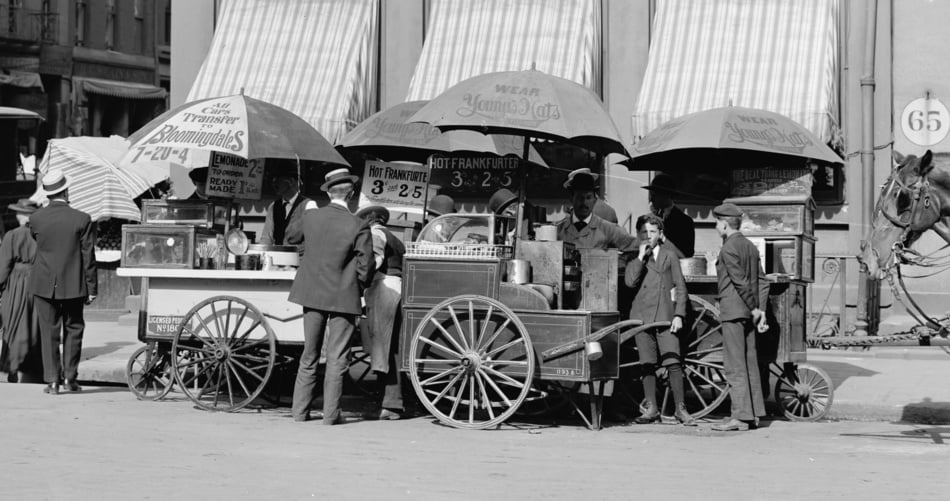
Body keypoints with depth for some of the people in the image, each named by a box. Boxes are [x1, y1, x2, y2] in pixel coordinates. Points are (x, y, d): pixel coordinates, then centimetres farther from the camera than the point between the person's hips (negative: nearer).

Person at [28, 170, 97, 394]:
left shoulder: (36, 218, -6)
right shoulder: (82, 220, -10)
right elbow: (88, 257, -6)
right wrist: (92, 288, 1)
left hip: (44, 284, 1)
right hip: (73, 284, -1)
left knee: (49, 333, 7)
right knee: (73, 330, 14)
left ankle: (52, 380, 4)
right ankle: (70, 377, 12)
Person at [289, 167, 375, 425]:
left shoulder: (309, 217, -3)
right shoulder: (359, 227, -15)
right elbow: (365, 268, -9)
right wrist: (360, 287, 10)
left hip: (312, 292, 4)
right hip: (343, 296, -4)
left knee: (309, 355, 14)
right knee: (336, 358, 3)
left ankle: (300, 411, 16)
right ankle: (331, 414, 4)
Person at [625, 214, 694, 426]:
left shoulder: (669, 256, 10)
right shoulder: (635, 259, 11)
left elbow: (680, 287, 8)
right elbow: (630, 281, -7)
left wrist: (679, 315, -1)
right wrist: (640, 256, -8)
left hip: (665, 317, -1)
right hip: (642, 316, 1)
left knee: (673, 363, -10)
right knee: (647, 365, 3)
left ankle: (680, 409, -5)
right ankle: (651, 408, 10)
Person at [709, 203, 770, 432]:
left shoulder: (728, 249, -12)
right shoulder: (750, 246, 15)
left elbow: (741, 282, -17)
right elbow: (761, 282, 12)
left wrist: (754, 309, -9)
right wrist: (761, 309, 7)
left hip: (733, 311, -9)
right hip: (748, 312, 9)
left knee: (735, 366, -8)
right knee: (749, 363, 11)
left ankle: (740, 416, -10)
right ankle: (752, 413, 14)